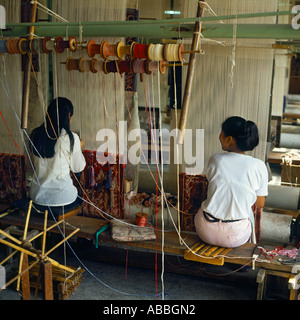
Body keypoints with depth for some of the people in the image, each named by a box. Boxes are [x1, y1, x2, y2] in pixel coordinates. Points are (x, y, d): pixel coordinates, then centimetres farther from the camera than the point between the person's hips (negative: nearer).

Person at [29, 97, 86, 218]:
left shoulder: (36, 134, 0)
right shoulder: (71, 138, -14)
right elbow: (78, 168, -2)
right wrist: (79, 147, 15)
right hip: (61, 199, -5)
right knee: (80, 198, 27)